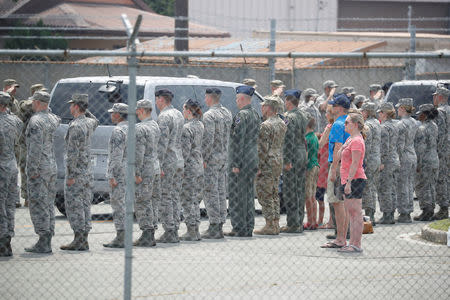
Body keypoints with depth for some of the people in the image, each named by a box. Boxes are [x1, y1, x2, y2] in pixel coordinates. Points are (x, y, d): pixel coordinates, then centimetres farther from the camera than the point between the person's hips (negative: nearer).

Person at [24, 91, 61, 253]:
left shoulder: (36, 121, -16)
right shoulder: (52, 119, 10)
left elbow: (36, 147, -22)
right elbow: (58, 121, 37)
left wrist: (32, 170, -21)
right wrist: (46, 109, 28)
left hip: (38, 167, -9)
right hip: (52, 167, 9)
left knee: (38, 205, -7)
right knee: (48, 204, 12)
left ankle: (43, 243, -10)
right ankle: (47, 240, 14)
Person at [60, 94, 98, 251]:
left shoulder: (75, 126, -18)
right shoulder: (89, 123, 8)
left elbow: (73, 153, -22)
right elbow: (95, 122, 37)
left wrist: (70, 175, -20)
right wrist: (85, 110, 26)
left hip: (76, 172, -9)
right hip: (87, 171, 9)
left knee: (74, 206, -6)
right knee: (84, 205, 10)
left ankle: (79, 241, -8)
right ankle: (83, 240, 13)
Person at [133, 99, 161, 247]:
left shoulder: (140, 128, -15)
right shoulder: (155, 126, 13)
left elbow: (139, 153, -20)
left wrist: (137, 173, -19)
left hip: (144, 170, -9)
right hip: (155, 168, 9)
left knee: (141, 202, -5)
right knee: (149, 201, 13)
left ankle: (146, 237, -7)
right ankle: (150, 236, 16)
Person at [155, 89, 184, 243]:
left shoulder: (164, 117, -13)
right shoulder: (179, 115, 15)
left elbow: (163, 142, -20)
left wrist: (159, 165, -20)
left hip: (167, 162, -9)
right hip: (179, 160, 9)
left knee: (165, 198, -5)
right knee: (175, 197, 11)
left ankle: (169, 232, -7)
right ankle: (174, 231, 12)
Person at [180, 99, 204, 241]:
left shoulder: (187, 128, -15)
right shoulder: (201, 126, 11)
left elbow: (185, 151, -18)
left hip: (189, 166, -9)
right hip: (199, 166, 9)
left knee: (187, 200, -3)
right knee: (195, 199, 13)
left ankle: (191, 232, -3)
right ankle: (196, 231, 15)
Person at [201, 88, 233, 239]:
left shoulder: (209, 115, -15)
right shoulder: (227, 113, 12)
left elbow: (208, 139, -21)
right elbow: (229, 136, 13)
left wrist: (203, 158, -17)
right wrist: (224, 154, 16)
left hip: (211, 158, -9)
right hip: (224, 156, 9)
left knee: (210, 192, -6)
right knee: (221, 192, 11)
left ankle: (214, 228, -8)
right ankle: (220, 225, 13)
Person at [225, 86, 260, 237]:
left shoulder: (242, 115, -15)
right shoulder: (256, 114, 13)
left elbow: (238, 141, -19)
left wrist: (235, 164, -19)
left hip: (241, 161, -9)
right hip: (253, 161, 9)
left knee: (236, 195, -4)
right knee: (249, 195, 12)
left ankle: (239, 228, -4)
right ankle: (248, 228, 15)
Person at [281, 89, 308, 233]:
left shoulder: (290, 117, -13)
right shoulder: (303, 116, 14)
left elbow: (289, 140, -19)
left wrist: (287, 161, -20)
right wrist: (305, 155, 19)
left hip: (293, 156, -9)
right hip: (303, 155, 9)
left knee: (290, 191, -5)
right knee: (300, 191, 12)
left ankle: (293, 224, -6)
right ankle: (299, 223, 15)